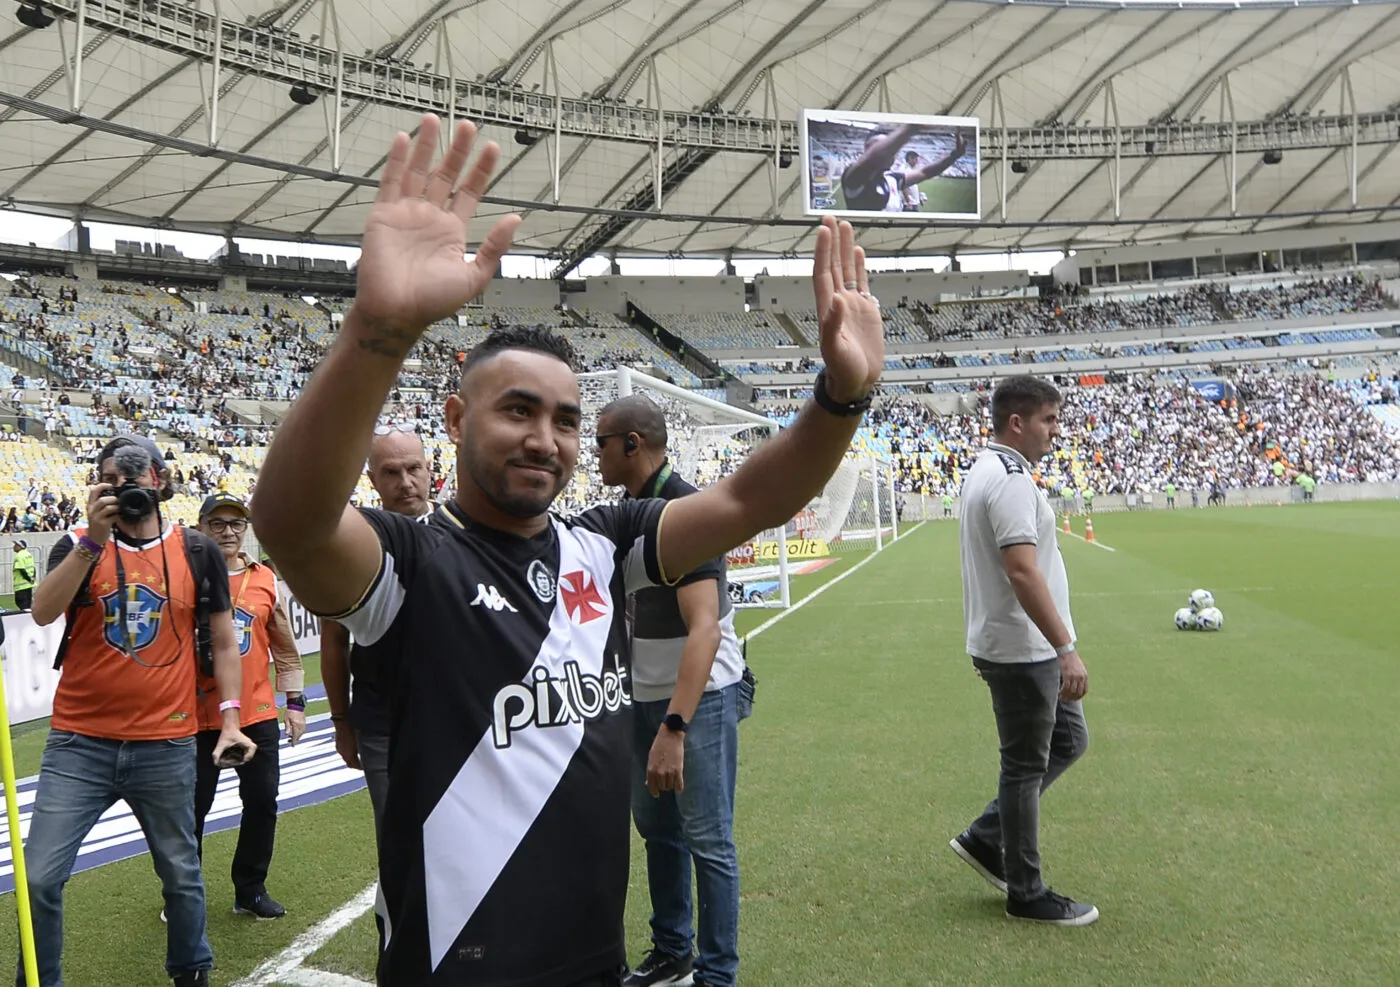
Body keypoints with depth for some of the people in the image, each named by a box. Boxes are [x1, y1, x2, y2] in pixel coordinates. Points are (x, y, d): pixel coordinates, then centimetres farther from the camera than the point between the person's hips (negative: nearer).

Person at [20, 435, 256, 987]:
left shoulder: (197, 552, 1)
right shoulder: (78, 547, 2)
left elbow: (223, 642, 6)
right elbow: (43, 612, -17)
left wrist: (230, 719, -2)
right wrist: (95, 539, -23)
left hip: (167, 748, 0)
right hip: (79, 745, 0)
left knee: (181, 875, 14)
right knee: (39, 878, -1)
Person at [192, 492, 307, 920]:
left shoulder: (265, 579, 6)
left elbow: (284, 647, 12)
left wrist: (295, 700, 9)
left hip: (257, 714, 3)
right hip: (198, 715, -3)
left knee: (262, 802, 8)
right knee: (192, 808, 6)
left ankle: (250, 891, 25)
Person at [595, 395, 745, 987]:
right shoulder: (628, 509, 7)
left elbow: (704, 629, -29)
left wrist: (674, 728, -35)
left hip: (697, 696, -9)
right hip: (644, 693, 9)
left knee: (707, 841, 1)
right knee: (656, 827, 18)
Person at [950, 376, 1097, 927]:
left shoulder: (985, 472, 13)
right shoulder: (1010, 480, -20)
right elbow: (1023, 572, -29)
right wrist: (1066, 649, -28)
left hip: (1006, 645, 10)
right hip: (1023, 651, -10)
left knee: (1068, 740, 19)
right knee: (1026, 767, 2)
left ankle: (986, 838, 24)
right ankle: (1027, 894, 18)